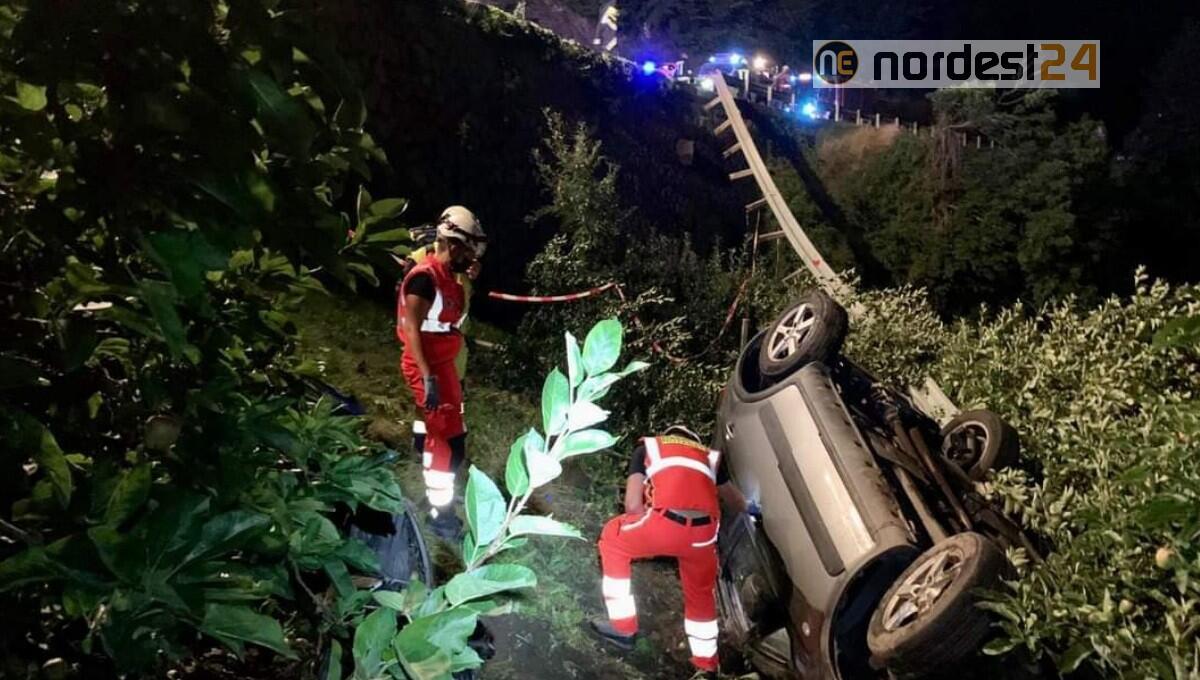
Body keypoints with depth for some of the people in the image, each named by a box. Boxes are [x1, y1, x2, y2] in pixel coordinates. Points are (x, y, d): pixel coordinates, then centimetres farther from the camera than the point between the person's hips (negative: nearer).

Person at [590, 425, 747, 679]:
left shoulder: (647, 448, 26)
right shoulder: (709, 456, 33)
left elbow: (633, 505, 13)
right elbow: (738, 505, 43)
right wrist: (745, 507, 67)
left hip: (666, 523, -3)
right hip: (704, 533, 3)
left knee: (613, 540, 27)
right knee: (701, 595, 31)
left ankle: (623, 627, 28)